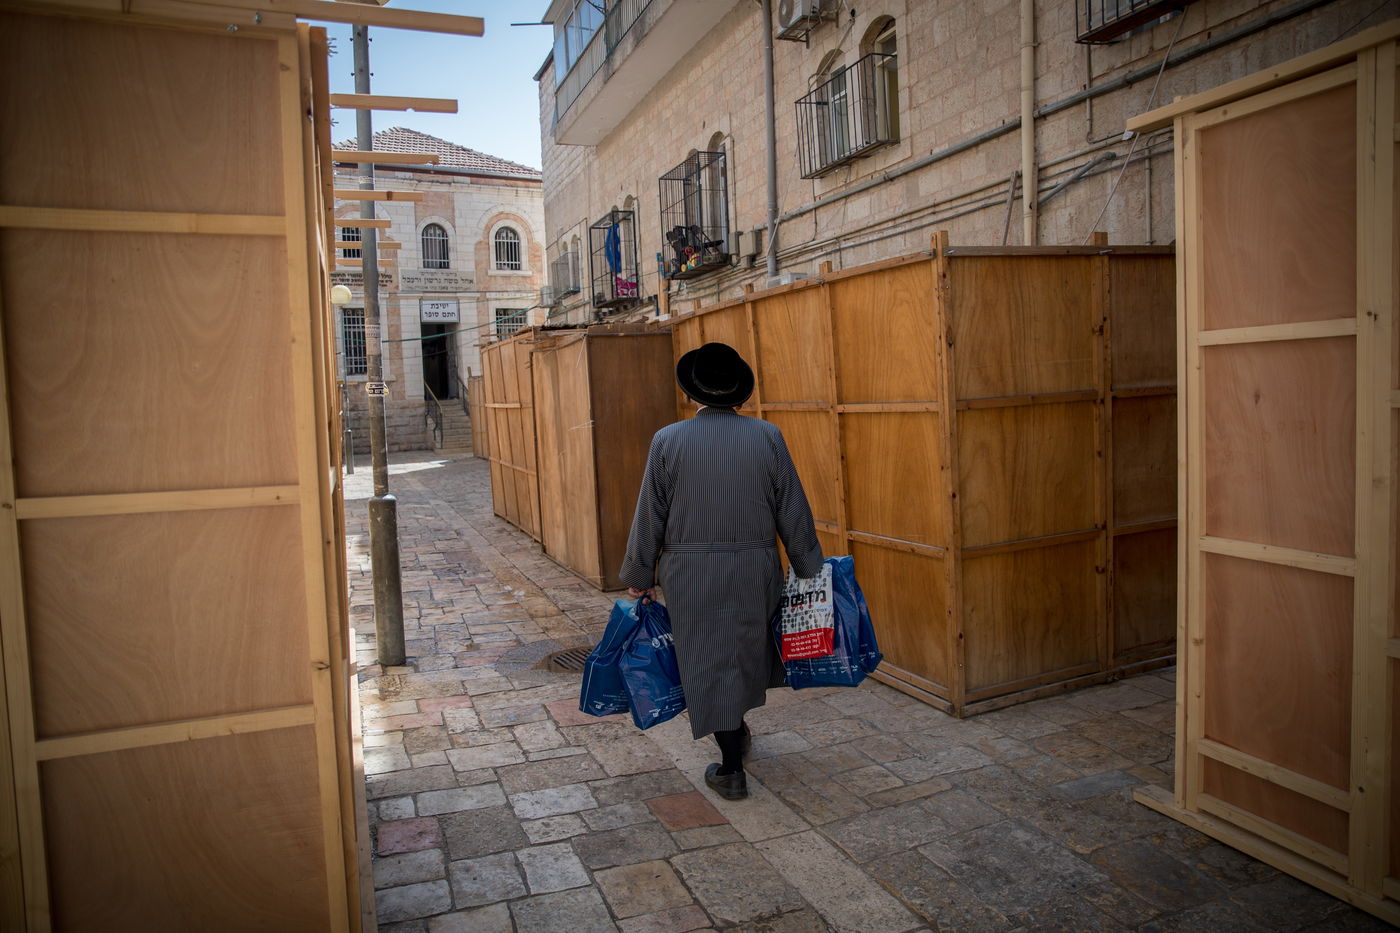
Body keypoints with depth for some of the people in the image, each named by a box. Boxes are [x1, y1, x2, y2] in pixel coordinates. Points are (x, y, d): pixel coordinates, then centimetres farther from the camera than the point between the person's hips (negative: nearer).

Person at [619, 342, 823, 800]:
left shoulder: (668, 440, -7)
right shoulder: (767, 437, -5)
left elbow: (649, 516, -3)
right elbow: (793, 512, -2)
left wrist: (638, 577, 8)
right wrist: (810, 570, 10)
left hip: (690, 573, -1)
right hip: (755, 570, 2)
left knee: (709, 662, 7)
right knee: (745, 648, 24)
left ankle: (731, 769, 14)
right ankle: (735, 727, 40)